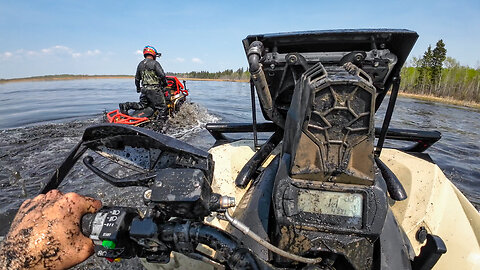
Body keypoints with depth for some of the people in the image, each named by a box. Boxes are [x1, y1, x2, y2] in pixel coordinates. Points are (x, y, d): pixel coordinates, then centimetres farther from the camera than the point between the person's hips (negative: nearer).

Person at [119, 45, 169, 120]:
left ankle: (126, 105, 1)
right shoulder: (155, 63, -7)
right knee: (162, 107, -3)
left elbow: (137, 78, 21)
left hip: (144, 89, 7)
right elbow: (162, 75, -13)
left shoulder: (140, 64, 16)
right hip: (154, 89, -7)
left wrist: (138, 88, 35)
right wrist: (165, 83, 6)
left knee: (141, 105, 18)